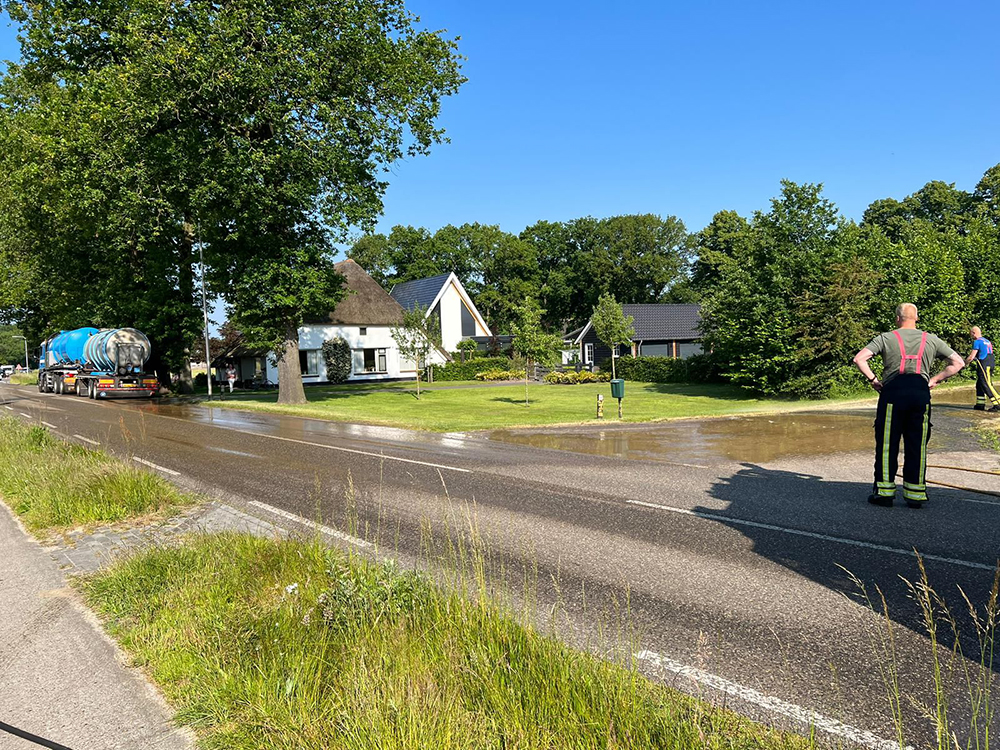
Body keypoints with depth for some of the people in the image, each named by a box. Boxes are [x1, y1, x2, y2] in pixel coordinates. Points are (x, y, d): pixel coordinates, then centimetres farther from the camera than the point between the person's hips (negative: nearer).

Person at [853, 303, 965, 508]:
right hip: (921, 392, 2)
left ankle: (884, 492, 4)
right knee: (917, 445, 8)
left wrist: (873, 380, 4)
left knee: (887, 444, 3)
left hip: (893, 390, -2)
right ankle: (915, 494, 10)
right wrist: (935, 380, 15)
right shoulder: (931, 339, 15)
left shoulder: (885, 338, 7)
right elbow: (958, 363, 16)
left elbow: (859, 359, -5)